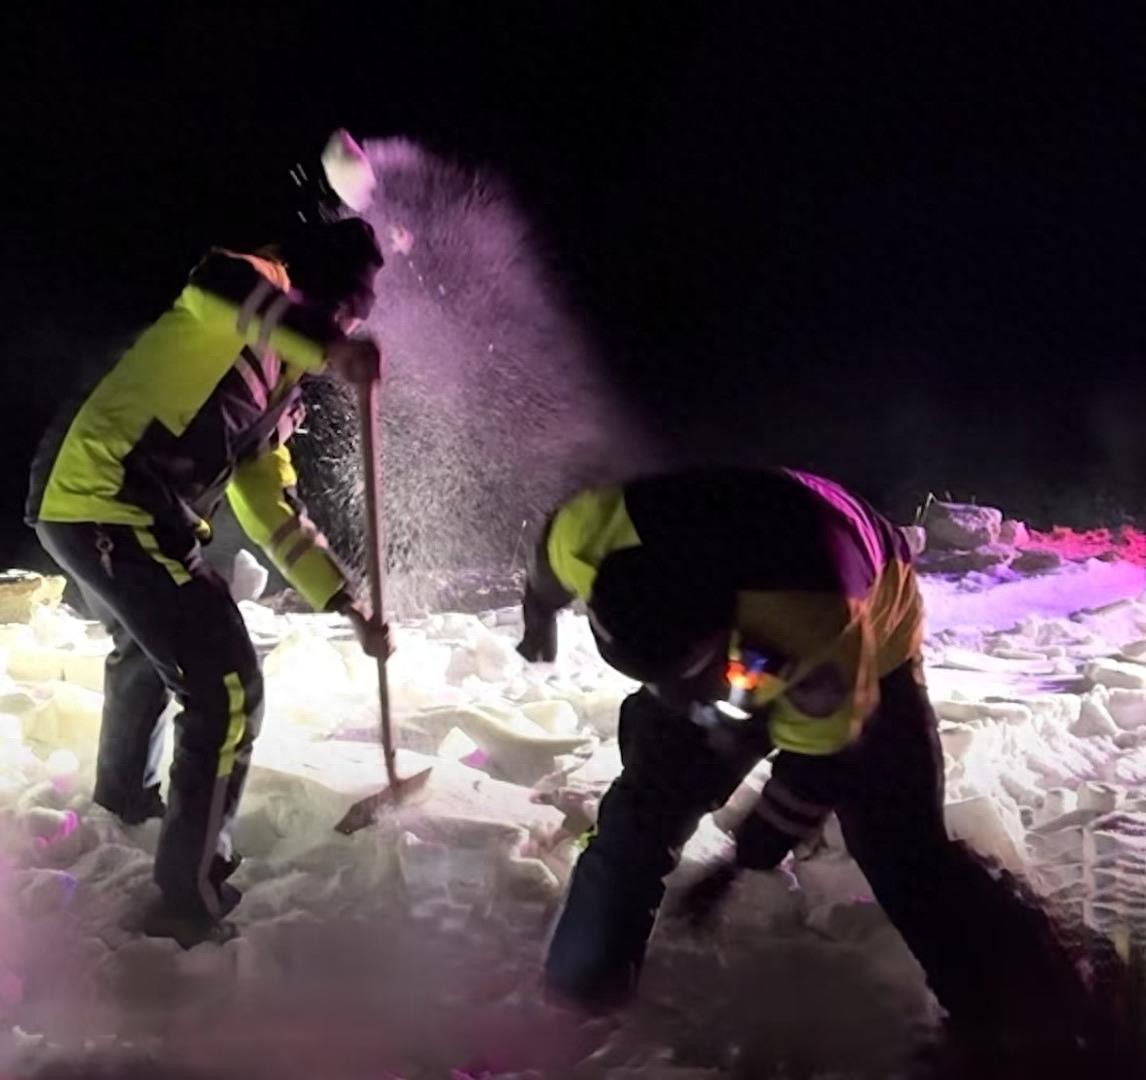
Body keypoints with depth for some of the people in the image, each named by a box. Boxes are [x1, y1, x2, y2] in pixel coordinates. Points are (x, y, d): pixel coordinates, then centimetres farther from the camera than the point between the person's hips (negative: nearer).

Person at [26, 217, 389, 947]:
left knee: (146, 650, 36)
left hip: (80, 503, 11)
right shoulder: (260, 291, -1)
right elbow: (221, 284, -27)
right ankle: (192, 902, -3)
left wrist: (350, 606, 20)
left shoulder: (277, 391, 24)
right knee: (228, 690, -9)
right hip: (113, 507, -11)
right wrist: (326, 347, -39)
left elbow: (274, 513, 24)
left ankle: (125, 800, 62)